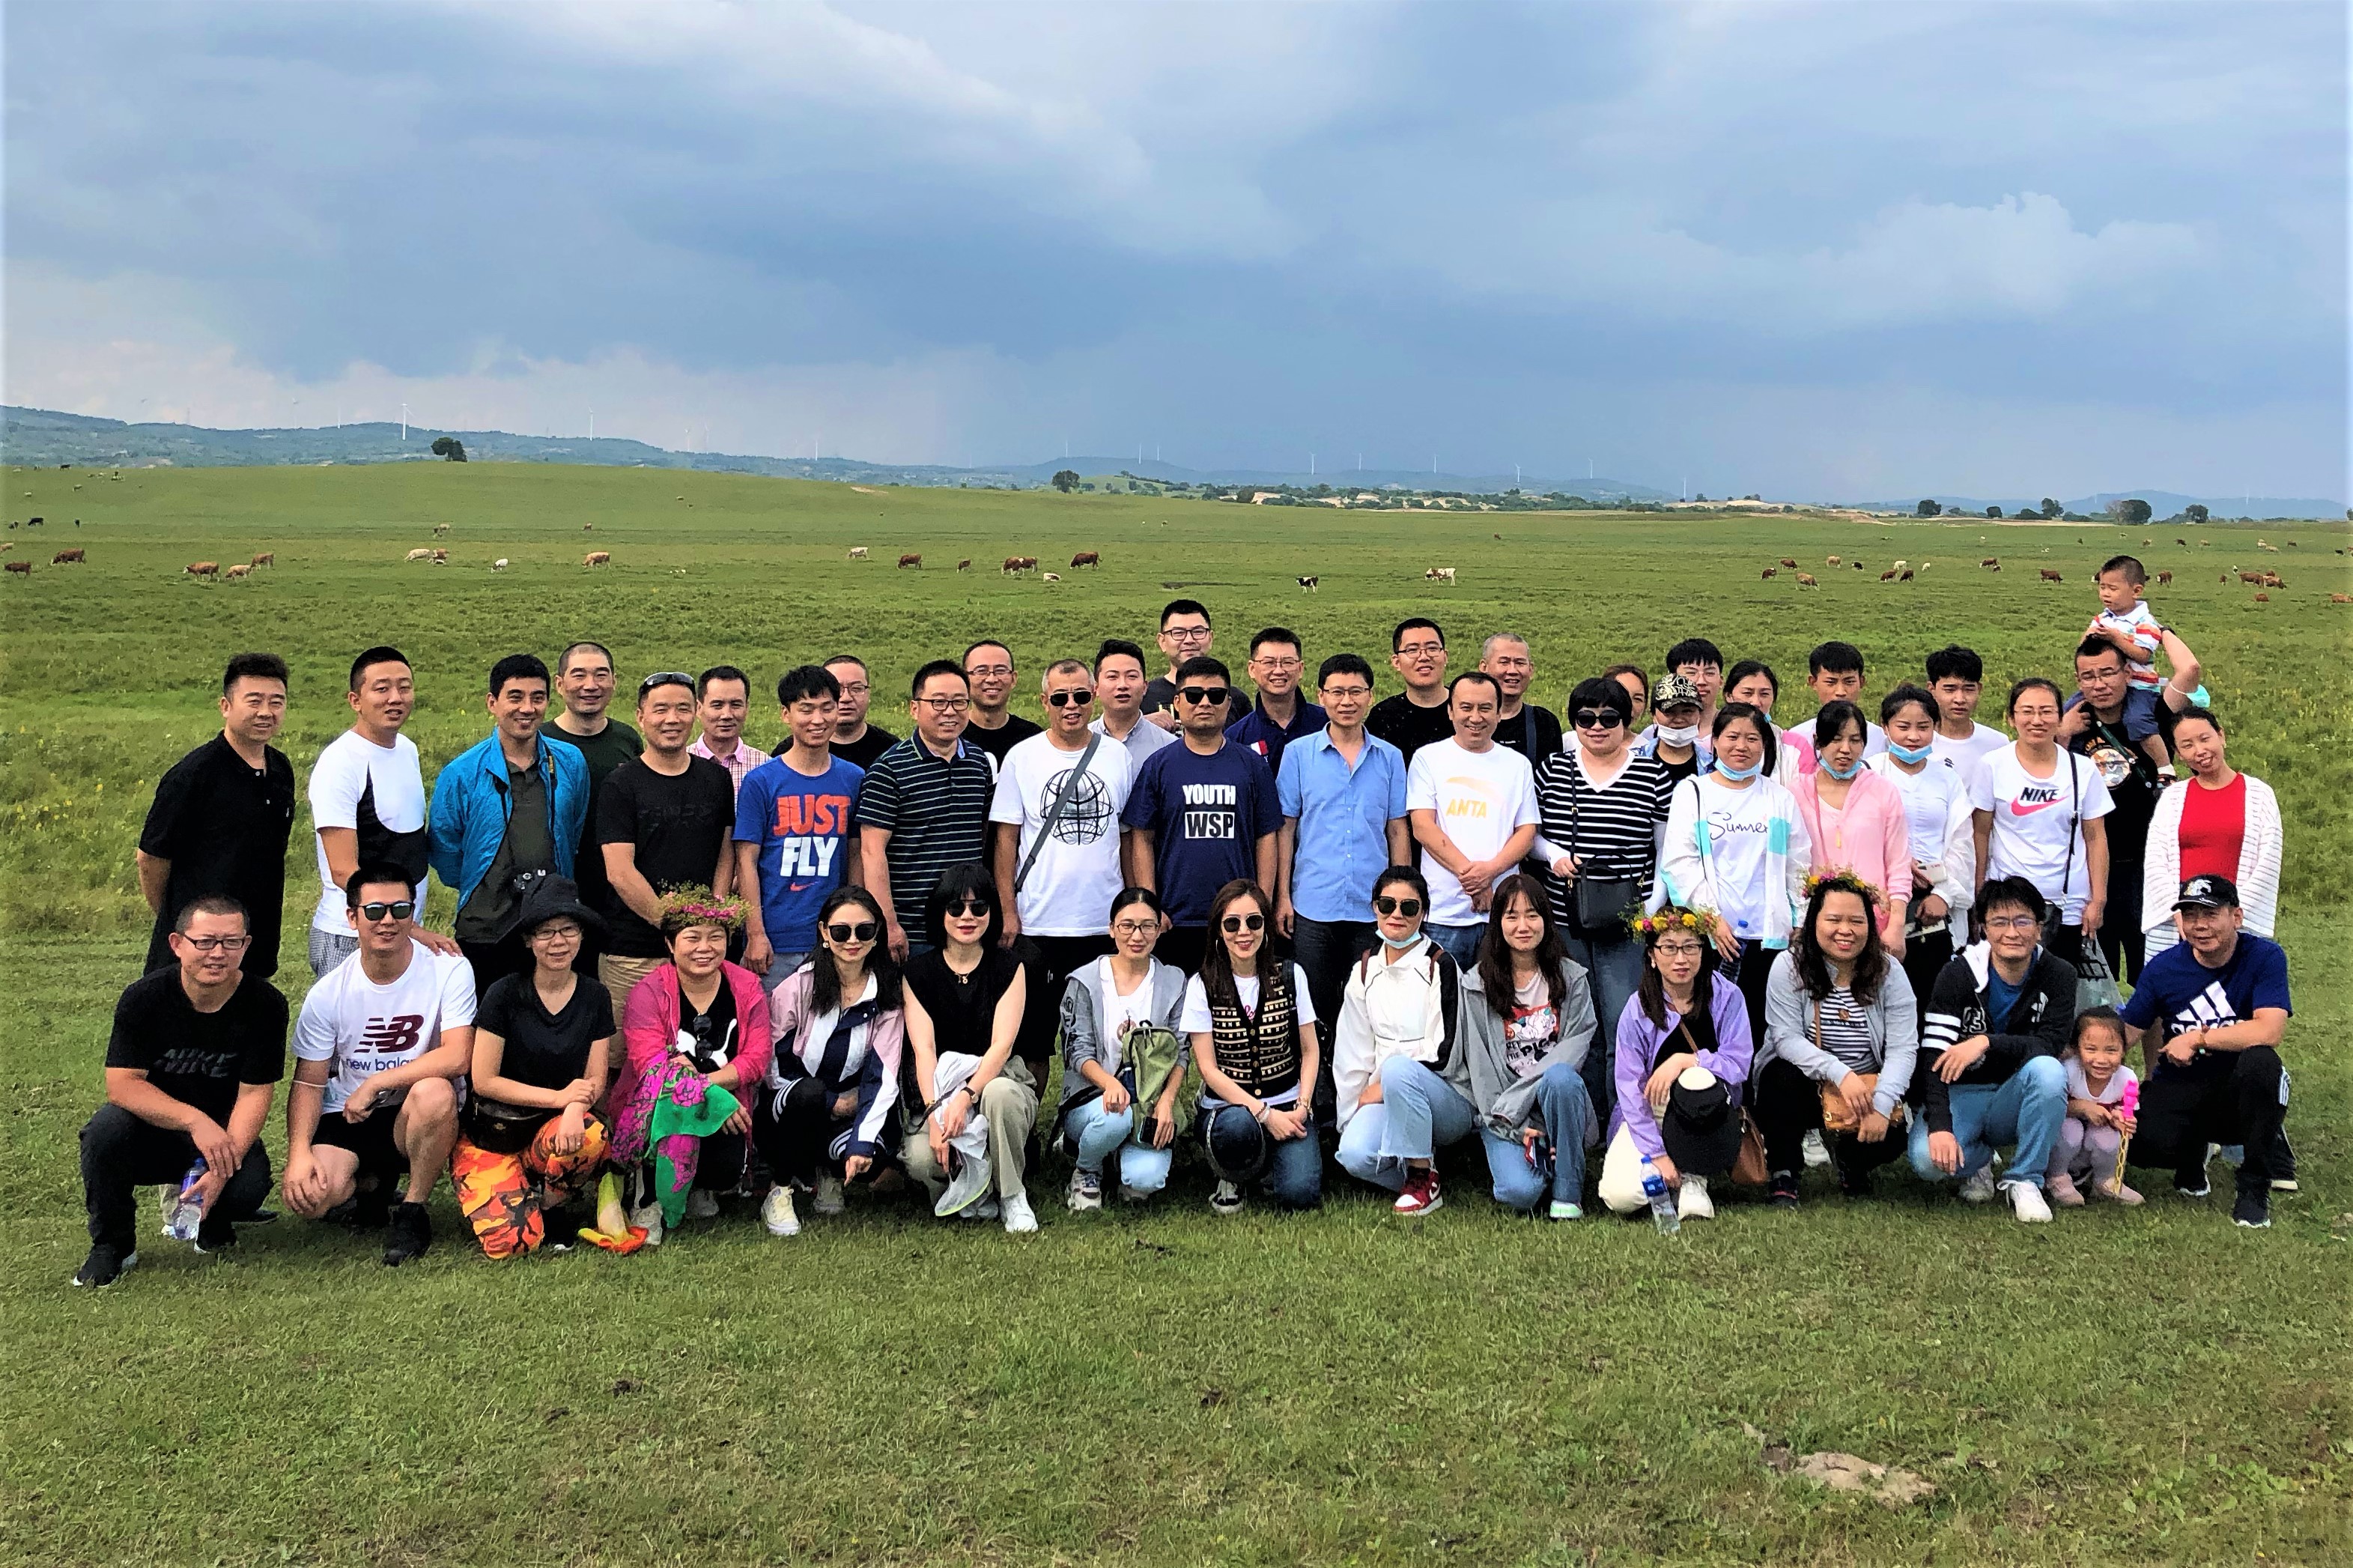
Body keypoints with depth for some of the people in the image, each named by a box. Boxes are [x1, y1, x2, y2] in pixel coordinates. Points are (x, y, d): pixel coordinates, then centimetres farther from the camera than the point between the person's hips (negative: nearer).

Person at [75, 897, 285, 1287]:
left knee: (249, 1187, -30)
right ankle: (111, 1245, -7)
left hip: (224, 1134, 0)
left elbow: (254, 1094, -14)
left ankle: (208, 1223, 10)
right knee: (106, 1130, -32)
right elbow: (122, 1084, -19)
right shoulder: (143, 997, -13)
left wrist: (223, 1167, -29)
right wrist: (195, 1121, -33)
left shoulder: (265, 1004, -13)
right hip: (152, 1130, 0)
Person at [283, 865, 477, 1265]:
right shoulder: (329, 992, -3)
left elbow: (457, 1057, -21)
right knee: (308, 1195, -27)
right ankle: (368, 1185, 13)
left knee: (435, 1092, -37)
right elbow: (308, 1083, -2)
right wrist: (298, 1153, -19)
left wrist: (374, 1084, -20)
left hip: (417, 1119, -2)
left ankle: (412, 1210, -11)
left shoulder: (449, 971, -10)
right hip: (344, 1120, 2)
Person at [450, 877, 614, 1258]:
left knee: (591, 1137, -35)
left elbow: (596, 1079, 0)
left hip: (551, 1127, 3)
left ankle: (547, 1203, -4)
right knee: (508, 1242, -25)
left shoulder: (595, 998, 1)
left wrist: (574, 1110, -23)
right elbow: (483, 1080, -9)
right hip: (490, 1136, -3)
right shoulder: (505, 994, -10)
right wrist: (558, 1097, -16)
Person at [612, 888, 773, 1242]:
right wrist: (710, 1096, -28)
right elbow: (650, 1065, -17)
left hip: (726, 1109, 2)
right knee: (670, 1083, -37)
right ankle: (648, 1202, -16)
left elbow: (758, 1058, -4)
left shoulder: (747, 988, 3)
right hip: (653, 1111, -2)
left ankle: (697, 1187, 14)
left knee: (729, 1168, -29)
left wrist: (710, 1080, -23)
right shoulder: (649, 993, -6)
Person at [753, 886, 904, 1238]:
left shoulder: (888, 994, -4)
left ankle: (829, 1173, 6)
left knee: (871, 1152, -32)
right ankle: (780, 1190, -14)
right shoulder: (798, 988, -9)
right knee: (808, 1093, -36)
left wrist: (862, 1142, -25)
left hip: (847, 1109, 1)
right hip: (785, 1111, -1)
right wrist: (831, 1102, -15)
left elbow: (883, 1077, -12)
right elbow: (773, 1068, -8)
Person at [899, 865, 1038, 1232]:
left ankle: (1013, 1197, -16)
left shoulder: (1009, 967, 1)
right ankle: (973, 1192, 0)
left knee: (999, 1093, -38)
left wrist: (966, 1097, -27)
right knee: (920, 1157, -32)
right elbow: (923, 1049, -8)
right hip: (940, 1090, 0)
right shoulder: (919, 971, 2)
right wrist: (935, 1115, -23)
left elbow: (1002, 1044, -10)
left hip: (1000, 1079, 0)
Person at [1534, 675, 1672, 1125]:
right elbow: (1531, 832, 15)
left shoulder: (1653, 775, 3)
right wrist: (1554, 855, -5)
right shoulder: (1552, 769, 7)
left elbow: (1665, 852, 7)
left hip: (1627, 923, -2)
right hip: (1565, 920, 2)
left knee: (1623, 1027, -7)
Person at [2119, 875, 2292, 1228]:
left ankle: (2255, 1186, -15)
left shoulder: (2265, 957, -10)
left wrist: (2197, 1038, -19)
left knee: (2259, 1060, -36)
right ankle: (2193, 1153, 13)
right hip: (2178, 1089, 2)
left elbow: (2269, 1032, -24)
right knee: (2142, 1142, -30)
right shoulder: (2164, 967, -3)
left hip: (2239, 1093, -1)